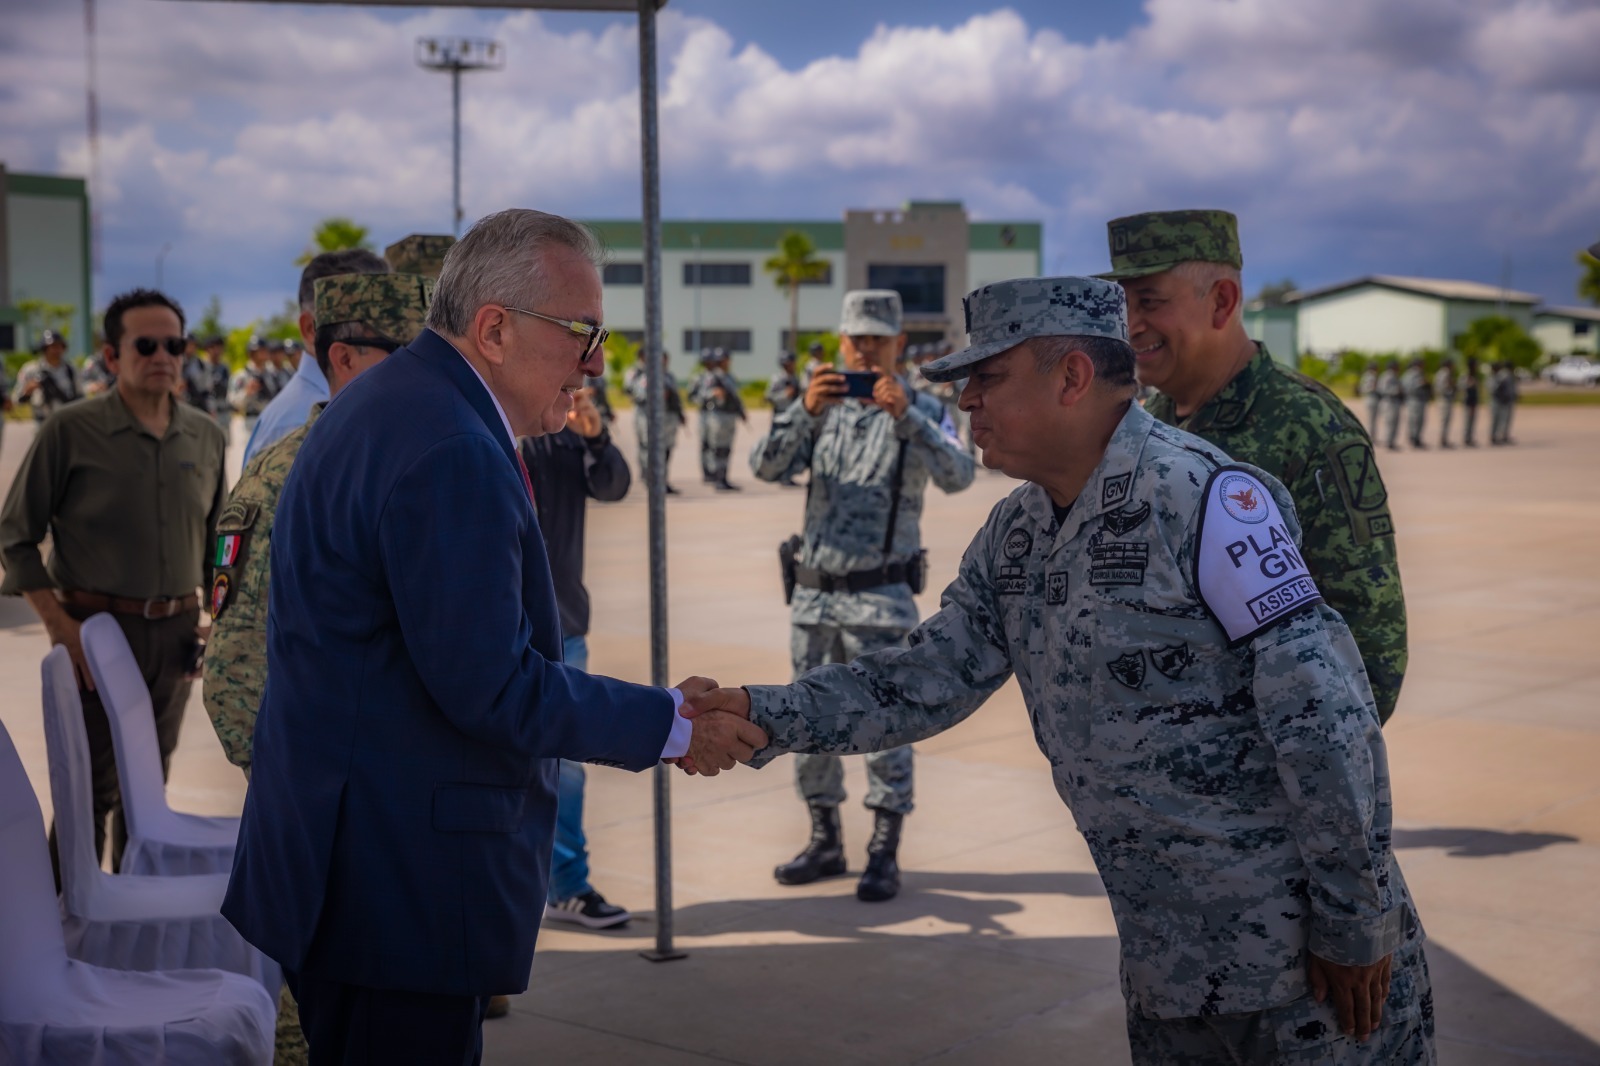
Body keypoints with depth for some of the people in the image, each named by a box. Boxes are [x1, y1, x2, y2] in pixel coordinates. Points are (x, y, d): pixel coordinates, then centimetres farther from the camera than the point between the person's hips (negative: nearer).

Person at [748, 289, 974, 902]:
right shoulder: (822, 410, 9)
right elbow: (766, 467, -6)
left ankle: (885, 856, 5)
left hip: (880, 596, -4)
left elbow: (957, 477, -20)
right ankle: (825, 843, 23)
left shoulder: (921, 411, -1)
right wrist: (806, 410, -22)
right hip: (813, 592, 5)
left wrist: (904, 415, -32)